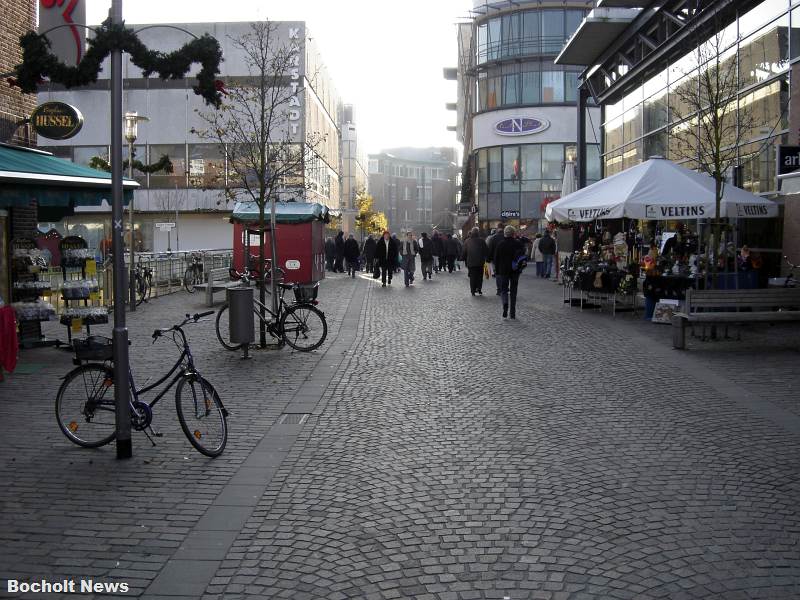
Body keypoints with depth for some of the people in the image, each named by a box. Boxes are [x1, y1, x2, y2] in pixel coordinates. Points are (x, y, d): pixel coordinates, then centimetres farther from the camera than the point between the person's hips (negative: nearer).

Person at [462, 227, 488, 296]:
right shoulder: (481, 241, -5)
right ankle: (479, 290, 0)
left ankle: (473, 291, 5)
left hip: (470, 262, 2)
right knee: (479, 276, 8)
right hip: (480, 262, -2)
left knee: (472, 277, 7)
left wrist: (465, 261, 15)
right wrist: (487, 259, 6)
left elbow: (464, 252, 8)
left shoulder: (467, 241, 4)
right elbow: (486, 251, -5)